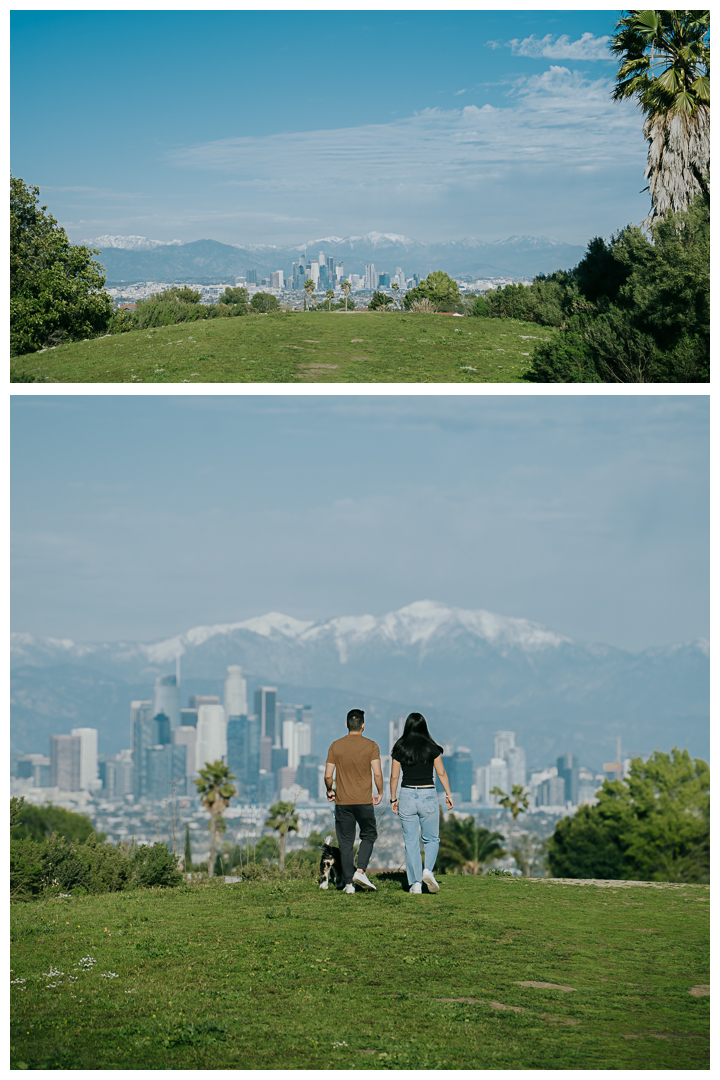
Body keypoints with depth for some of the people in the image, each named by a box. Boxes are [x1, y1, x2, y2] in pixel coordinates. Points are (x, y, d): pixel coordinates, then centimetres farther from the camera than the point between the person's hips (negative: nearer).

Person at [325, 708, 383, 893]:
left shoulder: (336, 746, 1)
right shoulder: (371, 746, -3)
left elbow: (328, 775, 0)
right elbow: (377, 773, -9)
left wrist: (330, 791, 18)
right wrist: (380, 792, 6)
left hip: (342, 802, 1)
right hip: (364, 801, -1)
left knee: (345, 842, 7)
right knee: (368, 835, 15)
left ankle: (349, 883, 6)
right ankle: (360, 871, -5)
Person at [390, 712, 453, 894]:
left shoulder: (400, 748, 0)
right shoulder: (432, 747, -3)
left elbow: (394, 776, 2)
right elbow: (441, 773, -1)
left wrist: (393, 799, 10)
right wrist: (448, 794, 8)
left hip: (407, 795, 1)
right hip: (428, 794, -1)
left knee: (411, 842, 5)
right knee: (431, 839, 12)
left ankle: (415, 883, 3)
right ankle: (428, 870, -11)